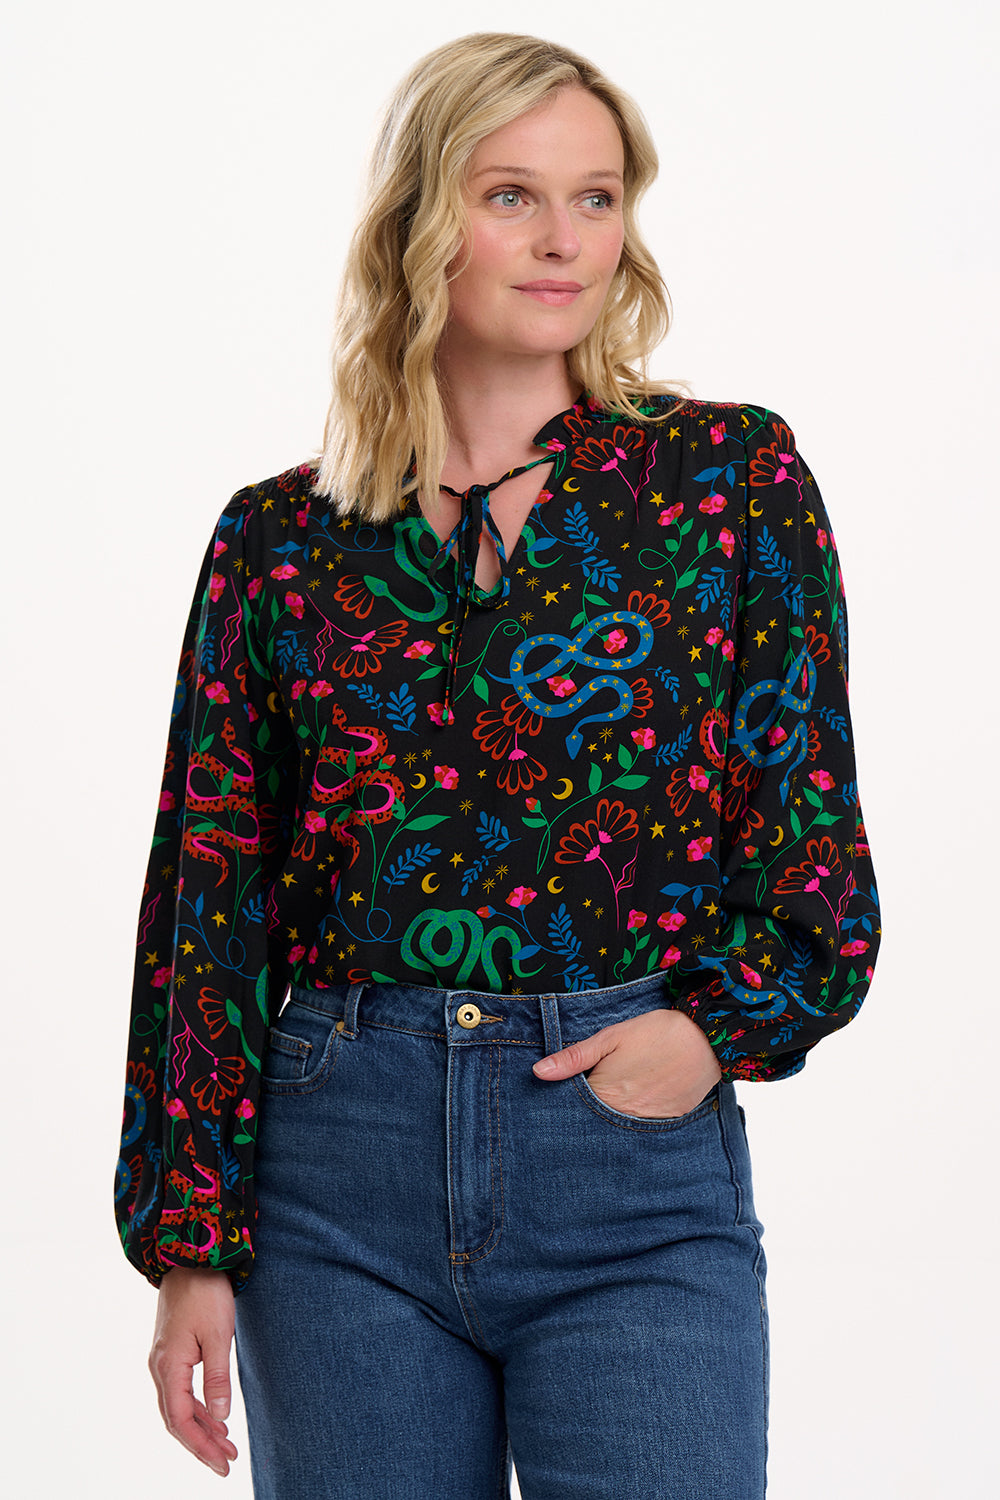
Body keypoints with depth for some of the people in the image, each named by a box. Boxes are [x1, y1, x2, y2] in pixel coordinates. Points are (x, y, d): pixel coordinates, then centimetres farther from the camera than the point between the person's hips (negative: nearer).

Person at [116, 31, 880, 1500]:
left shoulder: (730, 477, 3)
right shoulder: (281, 538, 5)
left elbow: (814, 832, 6)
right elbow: (211, 900, 6)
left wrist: (720, 1026, -11)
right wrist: (191, 1244, 3)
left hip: (640, 1164, -1)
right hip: (342, 1165, 1)